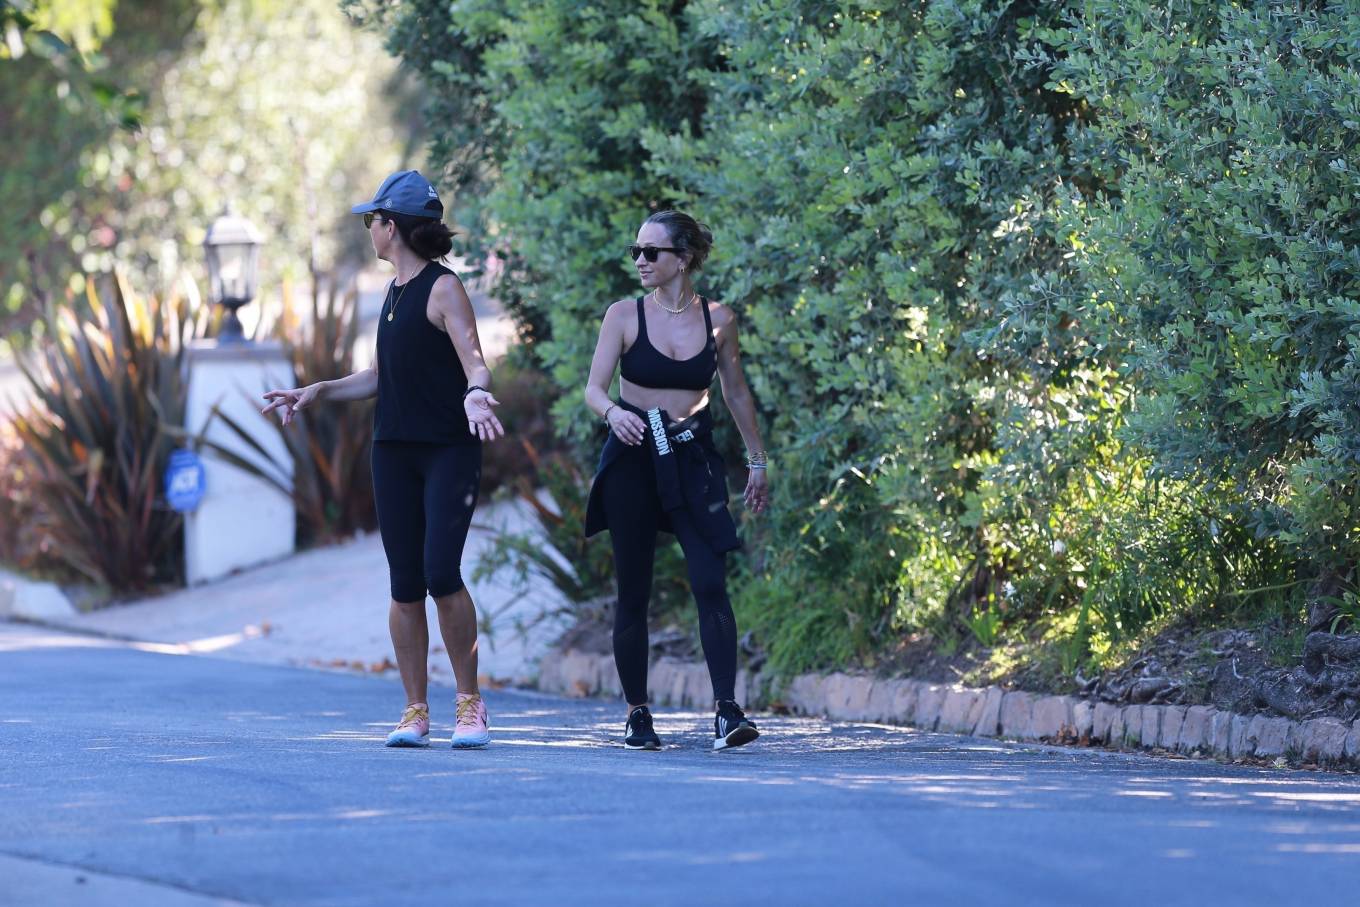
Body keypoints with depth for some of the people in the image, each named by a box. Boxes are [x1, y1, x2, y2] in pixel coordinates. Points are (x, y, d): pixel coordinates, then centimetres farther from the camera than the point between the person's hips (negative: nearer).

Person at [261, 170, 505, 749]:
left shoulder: (443, 288, -9)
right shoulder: (396, 292, 15)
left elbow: (473, 360, -21)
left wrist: (475, 393, -41)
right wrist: (316, 393, 19)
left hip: (450, 451, -7)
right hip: (395, 451, 7)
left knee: (441, 574, -17)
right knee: (405, 585, 3)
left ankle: (469, 701, -5)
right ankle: (416, 711, 8)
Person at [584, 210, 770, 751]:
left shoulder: (718, 320, 3)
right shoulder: (625, 315, -1)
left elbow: (735, 392, 15)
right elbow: (594, 388, -5)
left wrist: (757, 461, 19)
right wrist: (613, 413, -27)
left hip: (693, 462, 0)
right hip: (633, 460, 0)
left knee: (711, 583, -14)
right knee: (634, 592, 3)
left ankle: (727, 711, -18)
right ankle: (637, 715, 14)